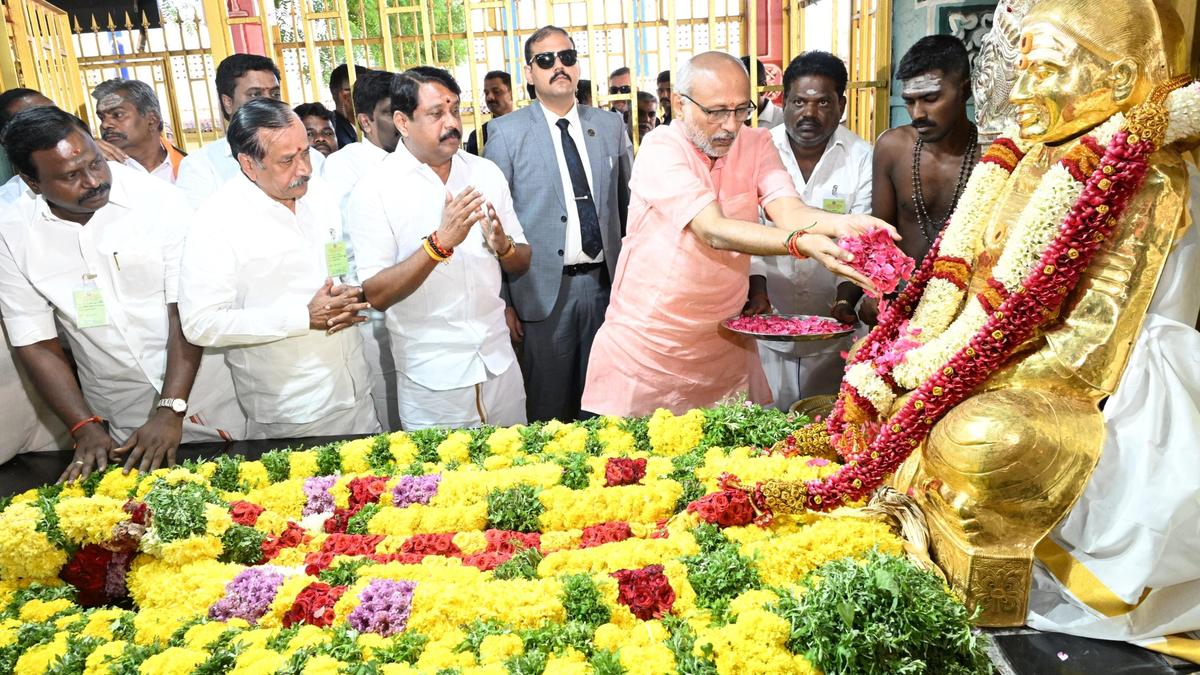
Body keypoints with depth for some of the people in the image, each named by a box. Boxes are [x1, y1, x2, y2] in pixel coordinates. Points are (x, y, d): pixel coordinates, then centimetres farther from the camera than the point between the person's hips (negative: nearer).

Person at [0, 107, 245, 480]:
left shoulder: (160, 201, -13)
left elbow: (186, 310, -15)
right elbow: (36, 344, 0)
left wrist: (171, 410, -20)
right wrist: (86, 429, -9)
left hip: (201, 396, -1)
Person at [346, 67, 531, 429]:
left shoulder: (486, 172, 4)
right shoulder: (375, 189, -10)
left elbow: (522, 263, 8)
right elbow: (376, 295, -16)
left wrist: (503, 246, -14)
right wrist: (439, 243, -28)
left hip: (500, 363, 4)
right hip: (432, 379, -4)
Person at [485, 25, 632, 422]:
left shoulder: (611, 125, 9)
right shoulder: (508, 133, -2)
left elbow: (628, 203, 14)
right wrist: (502, 299, -7)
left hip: (605, 282, 3)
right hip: (545, 288, -3)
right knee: (549, 408, 7)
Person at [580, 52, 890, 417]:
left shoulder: (756, 144, 1)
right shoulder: (660, 148, -15)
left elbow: (787, 211, -15)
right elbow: (714, 231, -28)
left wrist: (841, 223, -37)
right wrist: (801, 243, -42)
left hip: (726, 339, 4)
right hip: (648, 343, -4)